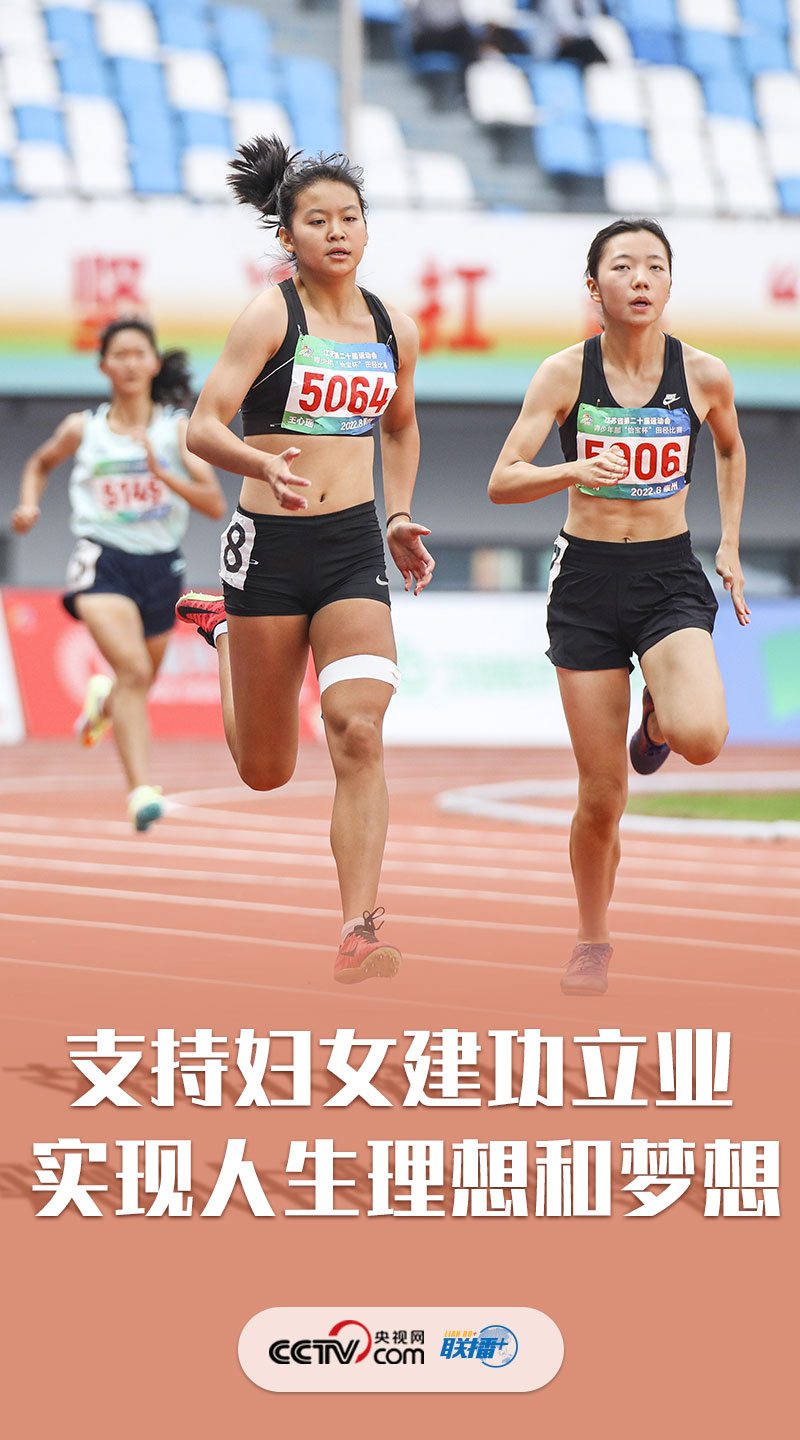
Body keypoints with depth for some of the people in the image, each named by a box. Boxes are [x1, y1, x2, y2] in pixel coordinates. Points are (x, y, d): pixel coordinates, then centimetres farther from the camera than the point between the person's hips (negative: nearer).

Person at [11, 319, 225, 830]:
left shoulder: (180, 428, 0)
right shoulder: (82, 429, 3)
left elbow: (215, 505, -7)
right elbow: (40, 464, 24)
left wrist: (163, 474, -21)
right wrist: (29, 504, 4)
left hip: (161, 564, 2)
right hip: (102, 558, -2)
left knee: (139, 683, 20)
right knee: (133, 671, -24)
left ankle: (103, 700, 58)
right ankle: (142, 790, -30)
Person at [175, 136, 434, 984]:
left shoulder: (395, 332, 8)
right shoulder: (271, 317, -8)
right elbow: (202, 427, -15)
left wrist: (400, 517, 15)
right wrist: (263, 463, -34)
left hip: (355, 548, 3)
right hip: (270, 543, -3)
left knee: (358, 731, -18)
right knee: (266, 772, 10)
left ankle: (359, 932, -19)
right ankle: (223, 631, 44)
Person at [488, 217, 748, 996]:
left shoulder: (703, 374, -3)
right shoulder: (565, 373, -7)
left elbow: (731, 449, 19)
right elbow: (502, 482, -10)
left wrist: (730, 545, 13)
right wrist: (573, 471, -28)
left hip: (671, 578, 0)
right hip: (587, 579, 0)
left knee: (702, 738, -27)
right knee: (601, 795, 0)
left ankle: (657, 719, 13)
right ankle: (592, 942, 24)